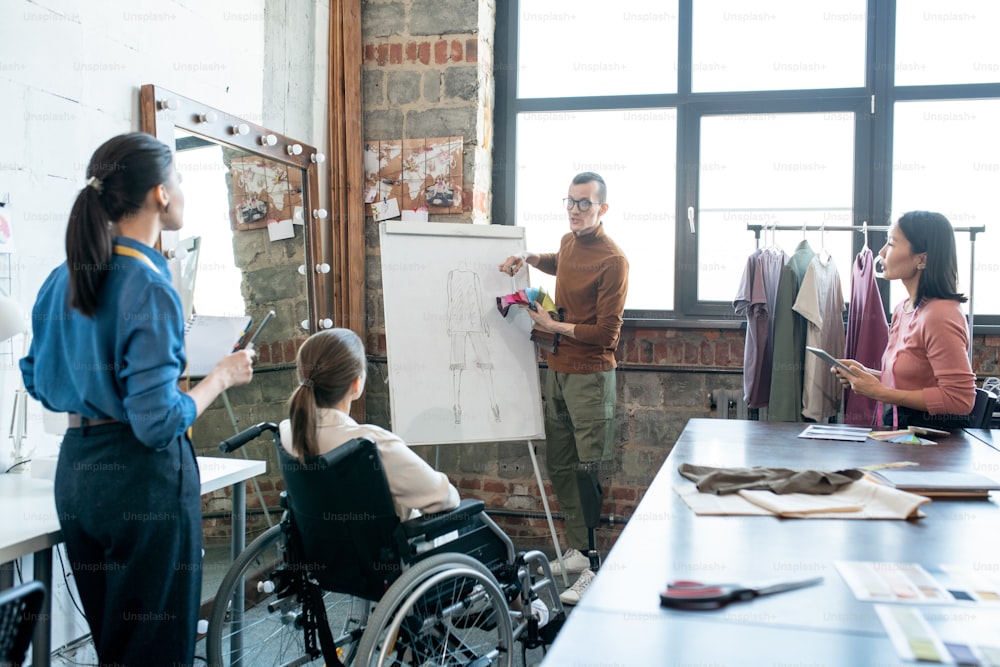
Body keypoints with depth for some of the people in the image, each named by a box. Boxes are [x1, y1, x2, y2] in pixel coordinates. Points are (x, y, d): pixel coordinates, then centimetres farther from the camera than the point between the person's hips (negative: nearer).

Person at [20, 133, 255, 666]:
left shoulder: (62, 279, 6)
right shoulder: (149, 287, -18)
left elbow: (38, 381, 17)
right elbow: (158, 423, -21)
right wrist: (221, 376, -7)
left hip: (76, 468, 8)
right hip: (143, 479, -8)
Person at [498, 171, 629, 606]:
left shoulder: (612, 260, -16)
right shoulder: (568, 242, 9)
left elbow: (607, 333, -18)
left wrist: (554, 327, -9)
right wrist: (530, 258, 18)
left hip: (590, 375, -9)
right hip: (558, 370, 9)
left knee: (586, 470, -9)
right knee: (559, 465, 14)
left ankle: (595, 569, -1)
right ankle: (578, 550, 27)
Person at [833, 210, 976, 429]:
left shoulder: (940, 315, -16)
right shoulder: (903, 309, 10)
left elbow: (959, 398, -17)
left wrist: (880, 393, -14)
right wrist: (864, 373, 5)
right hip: (899, 426, 7)